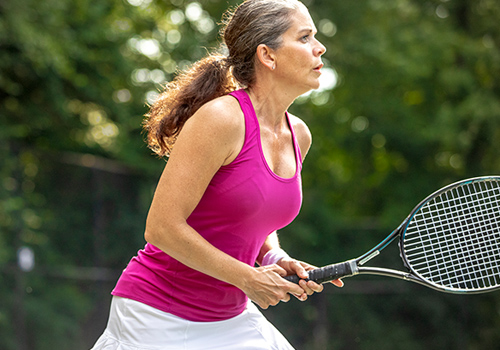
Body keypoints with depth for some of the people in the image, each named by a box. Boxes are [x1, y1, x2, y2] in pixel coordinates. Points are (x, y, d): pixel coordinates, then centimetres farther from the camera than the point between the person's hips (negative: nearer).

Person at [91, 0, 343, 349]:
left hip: (231, 319, 7)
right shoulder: (220, 119, -19)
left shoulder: (298, 135, 4)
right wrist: (248, 278, -16)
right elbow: (162, 227, -21)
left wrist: (276, 260, 0)